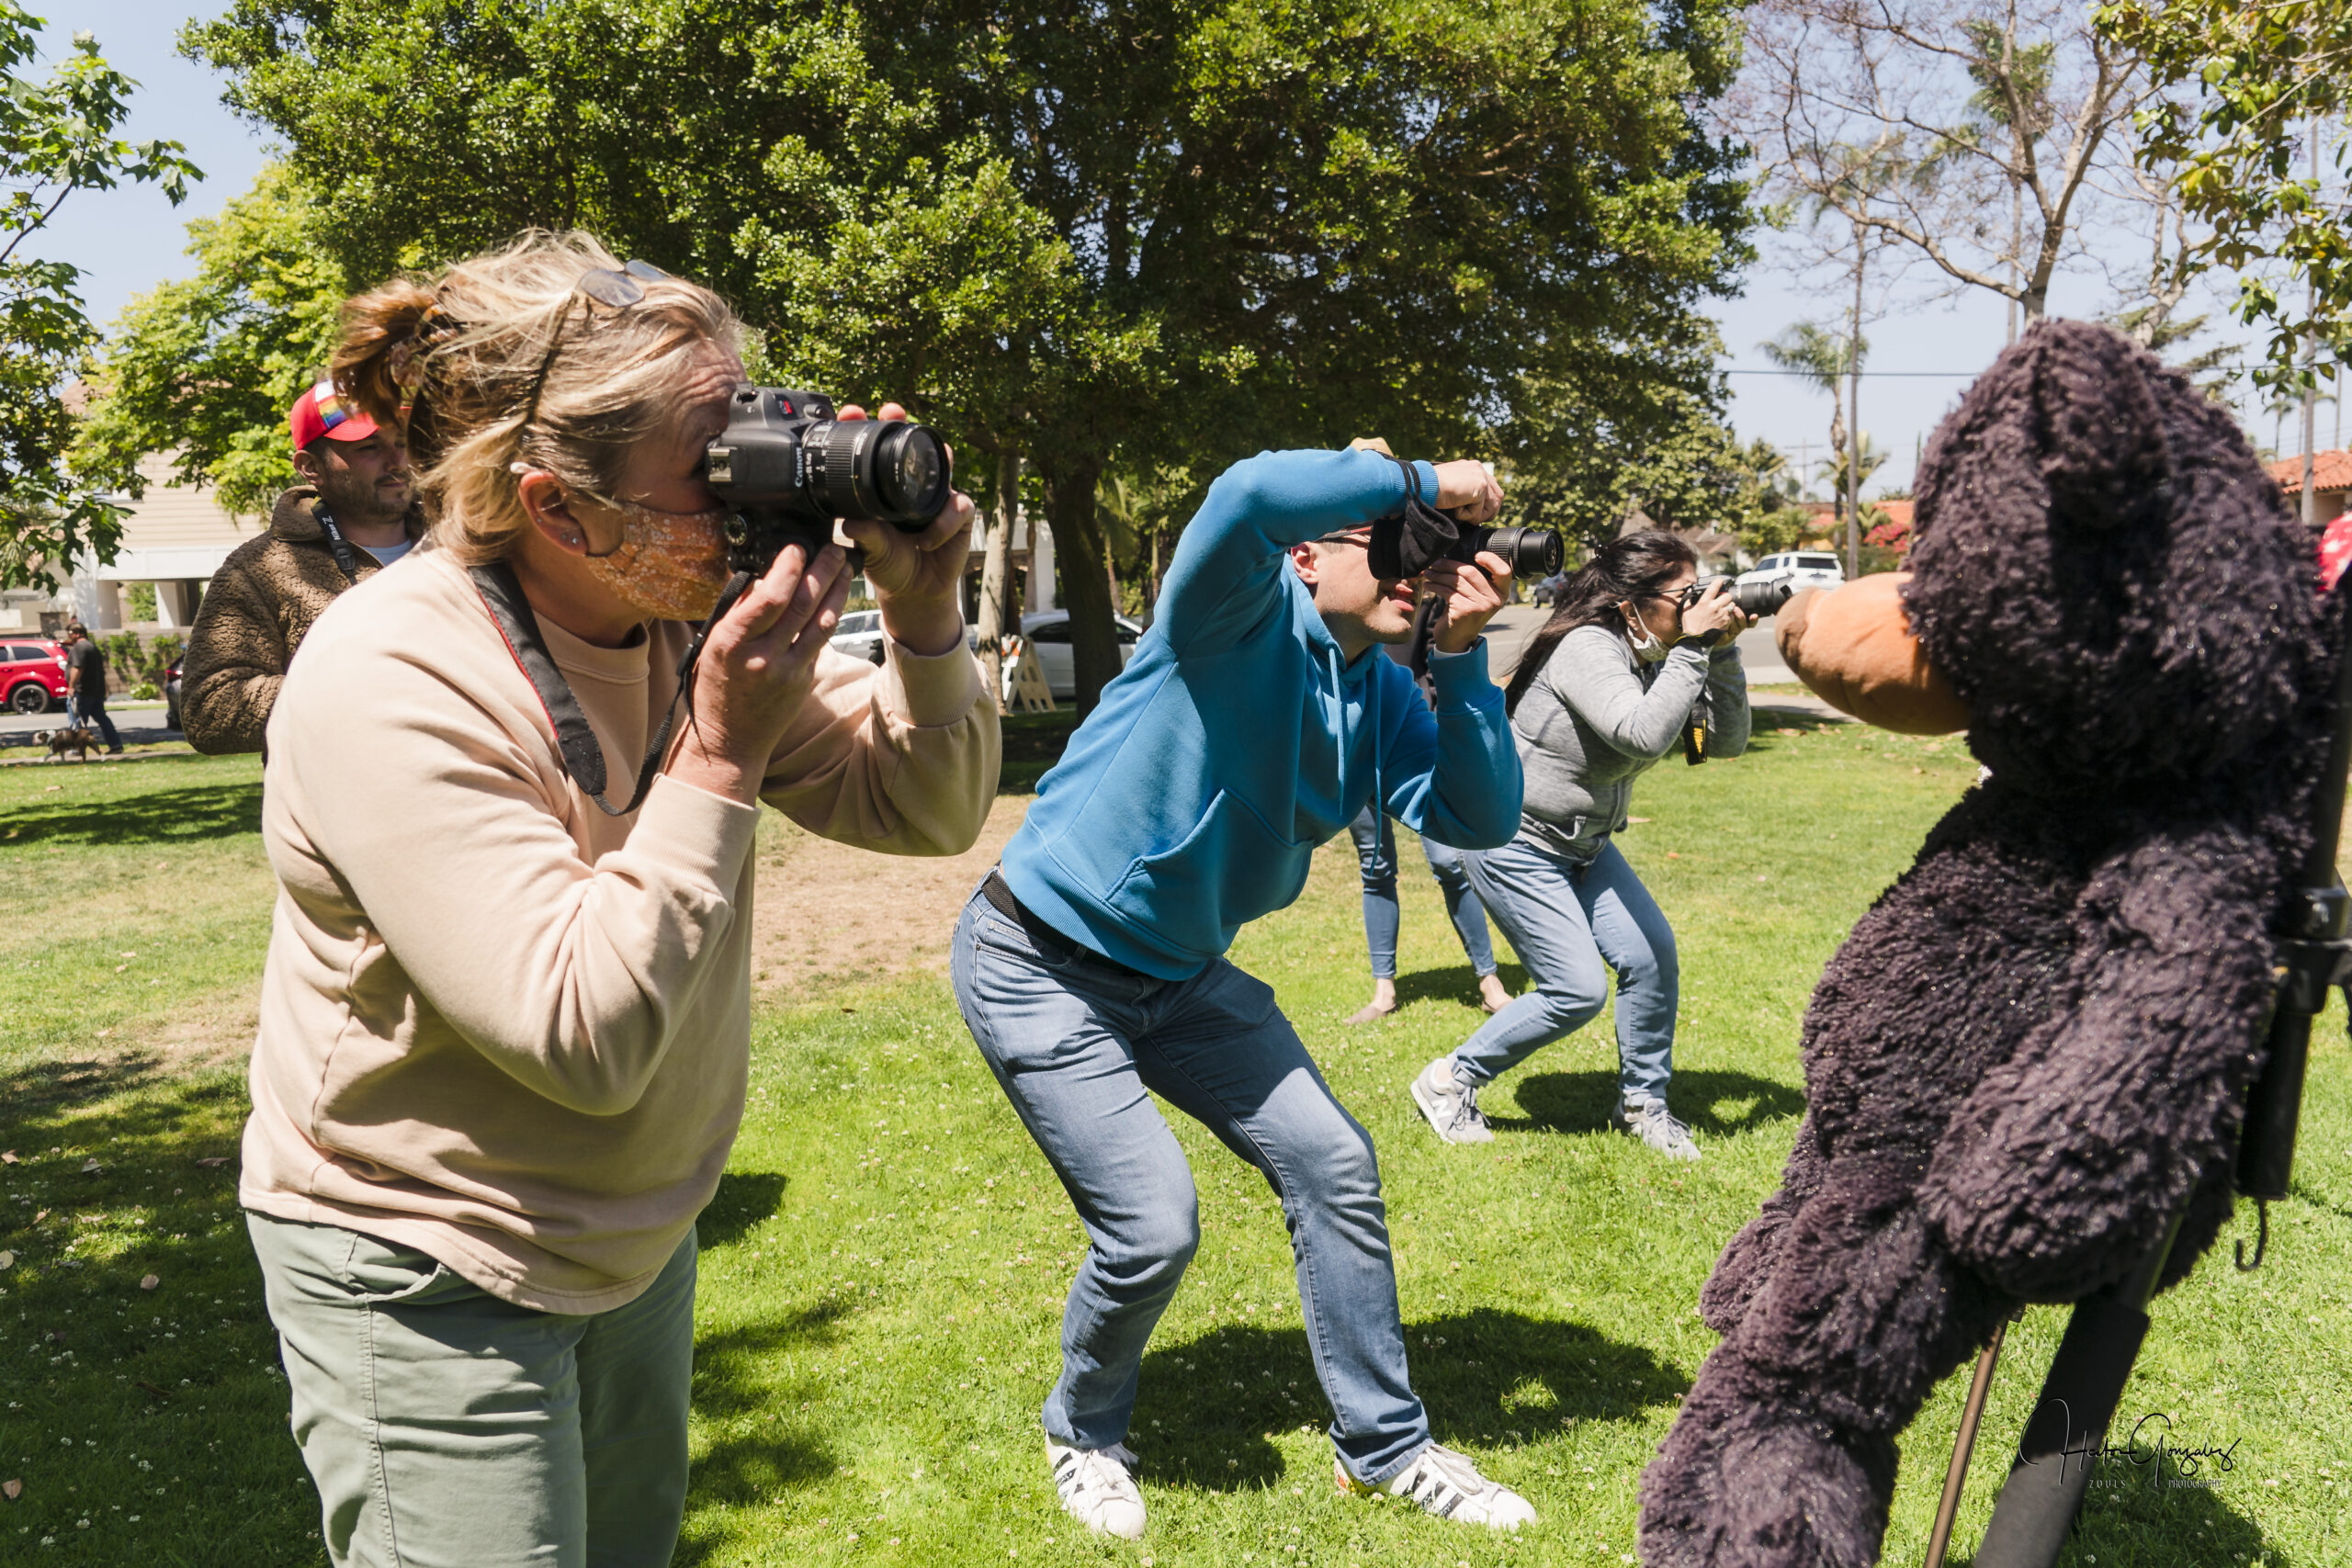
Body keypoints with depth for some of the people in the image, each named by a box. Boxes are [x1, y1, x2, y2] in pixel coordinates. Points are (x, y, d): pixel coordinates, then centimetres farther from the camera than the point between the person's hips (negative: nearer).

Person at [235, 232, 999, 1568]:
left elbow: (930, 812, -3)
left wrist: (925, 619, -19)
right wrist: (722, 758, -33)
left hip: (638, 1241, 7)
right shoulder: (389, 684, -27)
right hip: (428, 1274, -6)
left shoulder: (697, 612, -8)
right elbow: (586, 1041, -31)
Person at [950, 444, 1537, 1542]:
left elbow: (1479, 818, -10)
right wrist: (1422, 481, -30)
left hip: (1182, 972, 8)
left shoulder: (1384, 698, 1)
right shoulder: (1242, 614, -20)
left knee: (1333, 1165, 4)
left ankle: (1382, 1445, 23)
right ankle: (1083, 1432, 24)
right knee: (1154, 1226, -10)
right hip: (1041, 965, -7)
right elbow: (1254, 493, -42)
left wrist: (1462, 656, -17)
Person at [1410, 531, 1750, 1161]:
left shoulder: (1659, 659, 0)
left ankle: (1641, 1103, 16)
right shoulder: (1588, 649, -25)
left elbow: (1727, 740, -3)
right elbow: (1642, 735, -39)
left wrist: (1723, 650, -14)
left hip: (1584, 844, 8)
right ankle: (1450, 1081, 9)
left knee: (1652, 954, -4)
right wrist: (1694, 645, -34)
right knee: (1577, 990, -9)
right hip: (1515, 845, -8)